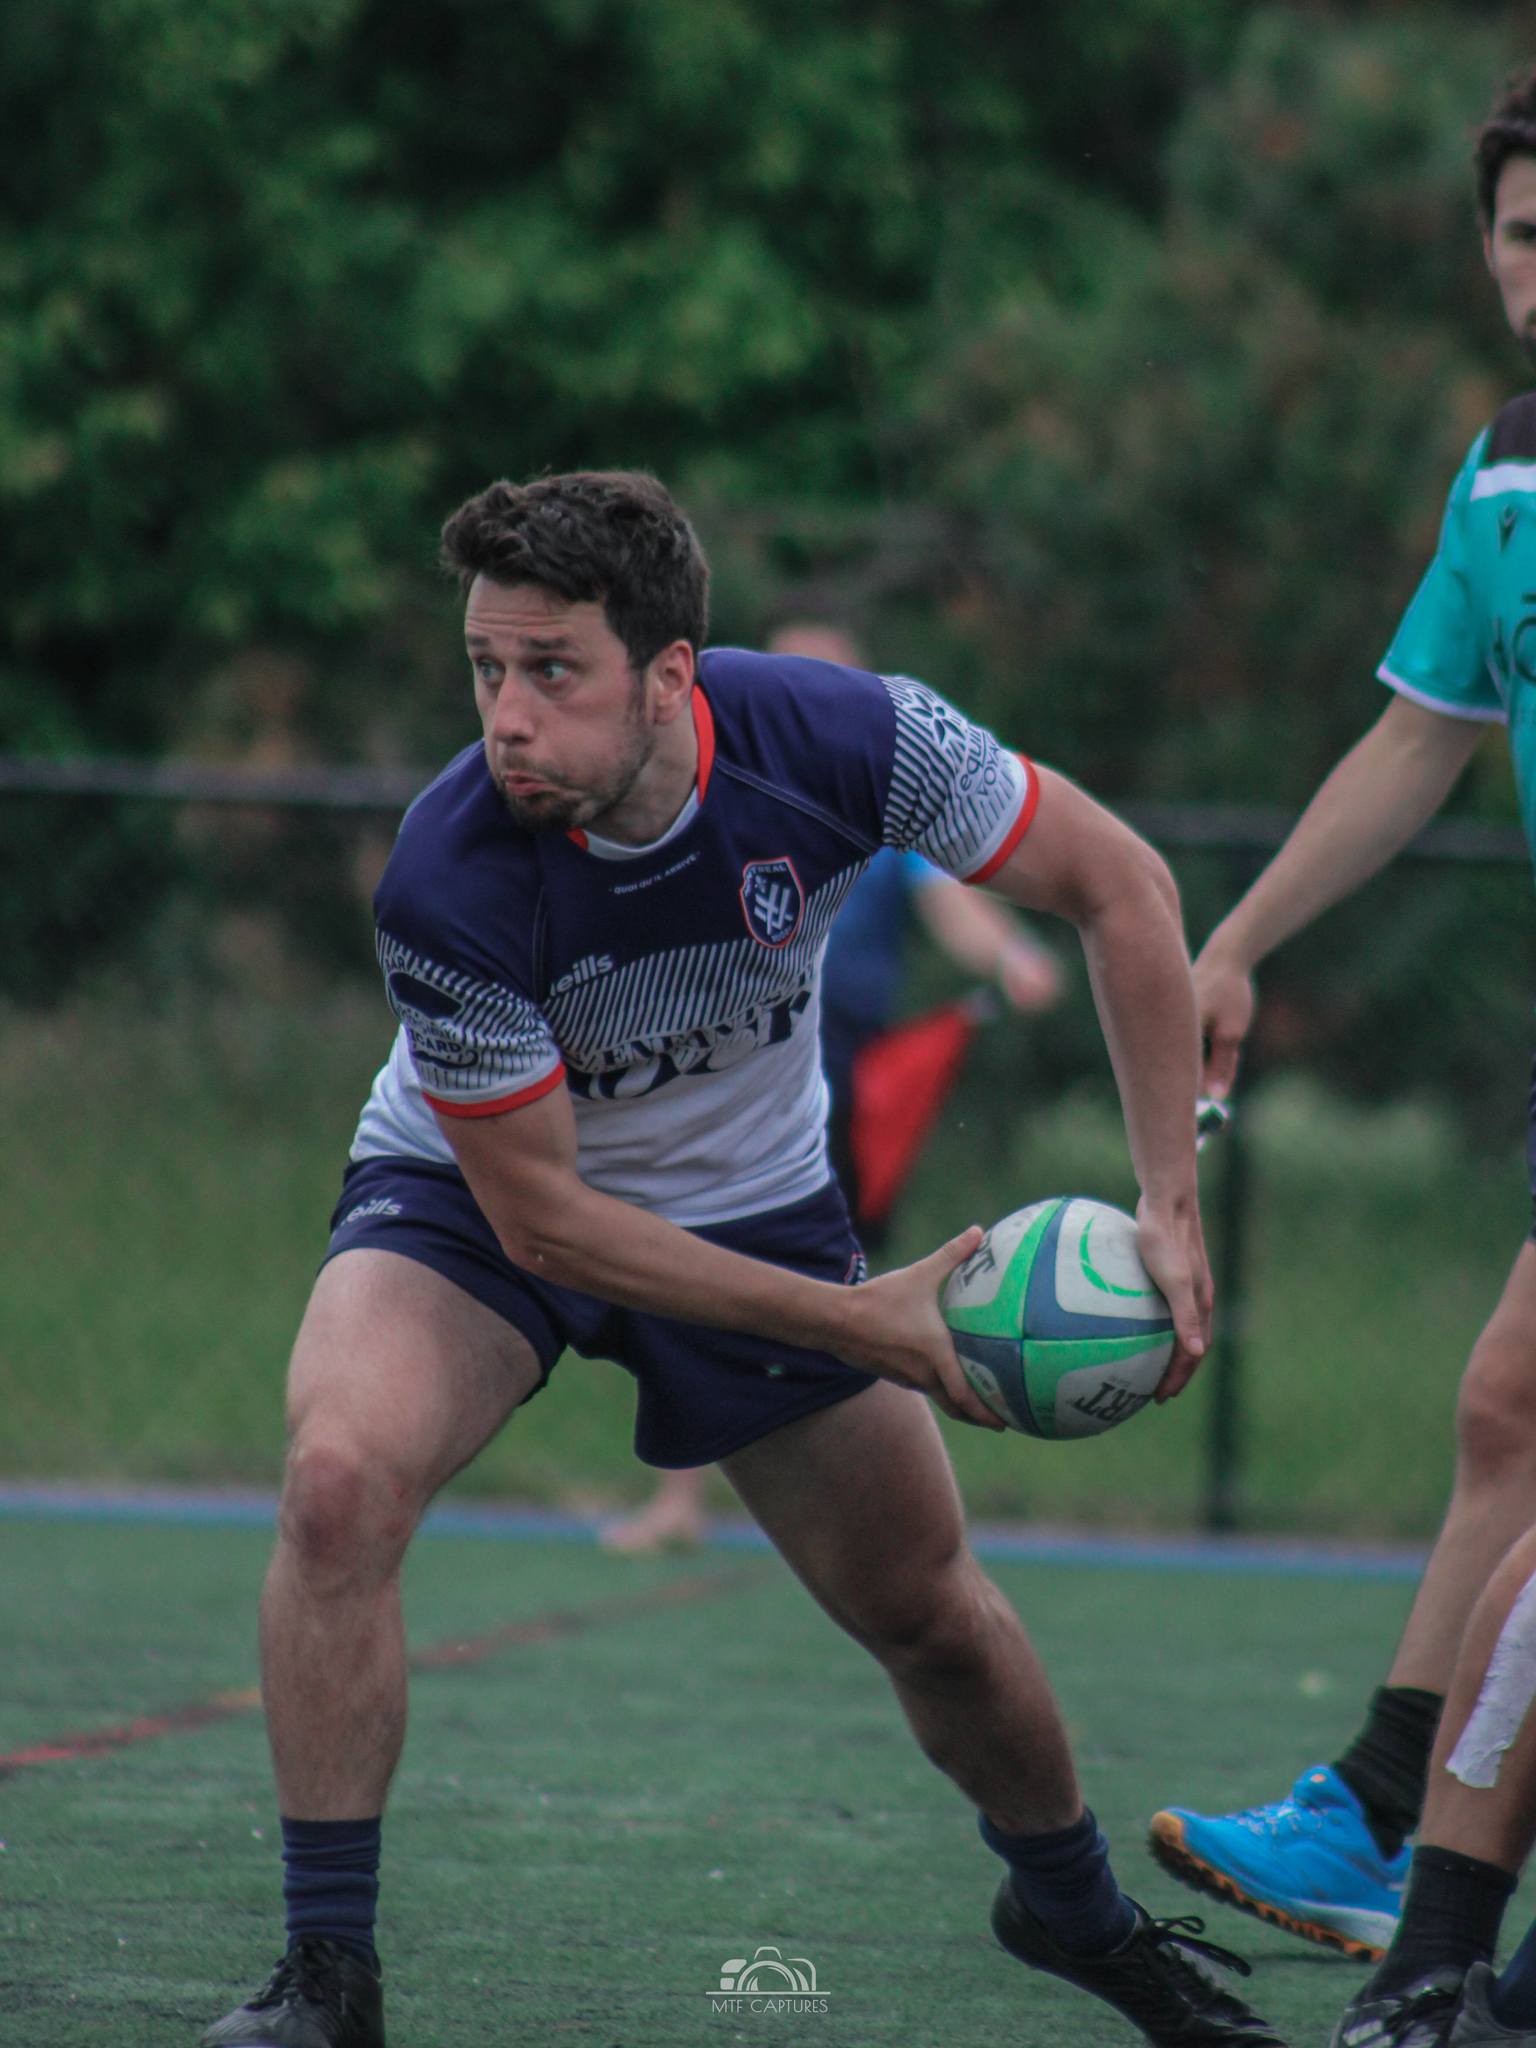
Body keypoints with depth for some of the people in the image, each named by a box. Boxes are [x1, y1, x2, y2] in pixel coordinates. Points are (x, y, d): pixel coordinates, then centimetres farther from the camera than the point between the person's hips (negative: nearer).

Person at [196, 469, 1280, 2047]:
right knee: (339, 1479, -30)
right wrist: (856, 1322, -27)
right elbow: (539, 1213, -25)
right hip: (471, 1193, -3)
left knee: (926, 1611, 9)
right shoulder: (445, 889, -35)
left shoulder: (839, 735, -29)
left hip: (751, 1202, 3)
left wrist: (1168, 1206, -20)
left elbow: (1118, 886, -14)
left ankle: (1076, 1911, 40)